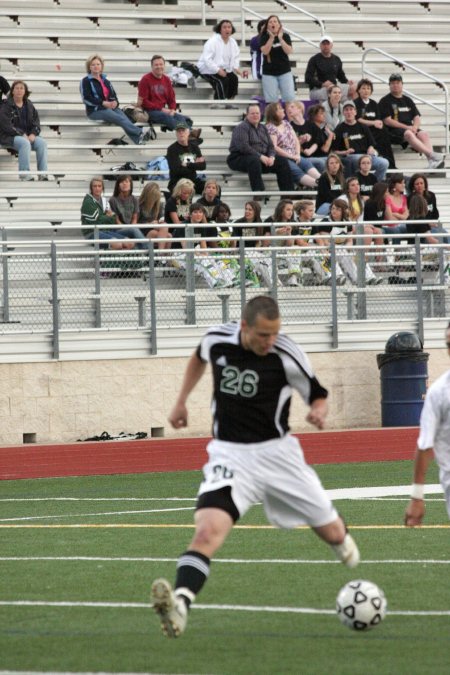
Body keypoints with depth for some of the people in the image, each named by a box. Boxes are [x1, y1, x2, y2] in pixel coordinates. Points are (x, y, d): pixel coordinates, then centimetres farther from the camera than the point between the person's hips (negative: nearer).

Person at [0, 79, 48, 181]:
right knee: (25, 143, -36)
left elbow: (36, 122, 11)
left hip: (28, 135, 5)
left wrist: (33, 134, -10)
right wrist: (22, 134, -19)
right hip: (9, 137, -5)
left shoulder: (29, 105, 14)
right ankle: (24, 175, -37)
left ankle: (43, 174, -26)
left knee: (42, 143, -22)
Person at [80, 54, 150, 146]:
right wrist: (103, 103, -17)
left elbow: (114, 95, 19)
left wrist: (115, 102, -7)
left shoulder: (105, 81, 24)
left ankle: (138, 139, -45)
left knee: (125, 118, -26)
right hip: (95, 110, -5)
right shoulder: (86, 81, 4)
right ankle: (141, 133, -40)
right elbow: (86, 98, -9)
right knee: (120, 119, -29)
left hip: (111, 107, 5)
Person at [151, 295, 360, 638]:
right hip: (229, 454, 0)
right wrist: (181, 401, 22)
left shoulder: (286, 355, -15)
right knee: (208, 530, -27)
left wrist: (319, 412, -23)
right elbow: (199, 358, 19)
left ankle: (342, 539, 53)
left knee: (333, 533, 13)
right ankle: (180, 606, -42)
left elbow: (319, 396, -1)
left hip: (276, 452, 0)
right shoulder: (217, 339, -8)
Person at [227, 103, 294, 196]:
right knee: (254, 160, -40)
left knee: (282, 161, -8)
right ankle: (258, 192, -45)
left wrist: (271, 157, -9)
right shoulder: (241, 127, -7)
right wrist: (260, 156, -23)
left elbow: (271, 146, 14)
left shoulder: (263, 128, 18)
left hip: (262, 158, 7)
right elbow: (243, 147, -20)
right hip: (240, 158, -7)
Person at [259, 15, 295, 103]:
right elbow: (265, 51, -13)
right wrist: (271, 38, -16)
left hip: (284, 72, 1)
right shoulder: (264, 37, 3)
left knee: (290, 97, -7)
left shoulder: (285, 36, 4)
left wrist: (280, 38, -14)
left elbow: (289, 51, -8)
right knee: (271, 99, -6)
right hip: (269, 73, -1)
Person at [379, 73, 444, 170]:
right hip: (393, 131, -5)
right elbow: (387, 121, -6)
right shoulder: (385, 101, 4)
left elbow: (417, 117, 16)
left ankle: (432, 162, -45)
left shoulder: (408, 100, 22)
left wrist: (415, 127, -9)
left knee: (424, 134, -25)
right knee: (408, 134, -36)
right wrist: (406, 127, -13)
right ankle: (432, 155, -49)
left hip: (409, 128, 5)